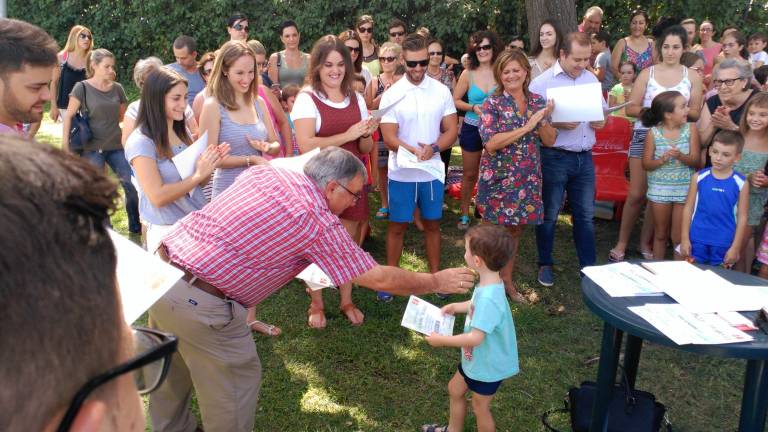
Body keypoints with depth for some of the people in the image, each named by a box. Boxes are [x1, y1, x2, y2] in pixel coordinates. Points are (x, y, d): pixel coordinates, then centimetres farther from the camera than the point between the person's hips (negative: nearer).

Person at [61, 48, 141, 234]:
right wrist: (65, 145, -7)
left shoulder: (117, 88, 4)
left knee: (133, 185, 0)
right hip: (92, 148, -3)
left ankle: (136, 227, 17)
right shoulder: (82, 88, -7)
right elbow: (69, 116, -5)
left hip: (116, 146, 4)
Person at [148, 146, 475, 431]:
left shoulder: (263, 172, 8)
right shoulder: (320, 223, -10)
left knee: (171, 367, 28)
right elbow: (379, 279, -3)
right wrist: (437, 282, 11)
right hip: (199, 301, -8)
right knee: (237, 379, 13)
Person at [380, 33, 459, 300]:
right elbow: (389, 138, -11)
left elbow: (451, 130, -1)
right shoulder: (392, 95, -6)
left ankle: (435, 274, 26)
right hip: (401, 173, -2)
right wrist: (415, 152, -28)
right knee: (397, 226, 7)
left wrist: (433, 148, -21)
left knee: (432, 224, 14)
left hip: (432, 171, 2)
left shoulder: (442, 91, 0)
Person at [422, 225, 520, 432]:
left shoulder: (489, 297, -38)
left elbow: (476, 338, -37)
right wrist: (456, 307, 7)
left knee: (480, 407, 14)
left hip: (488, 365, -9)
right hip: (476, 358, 9)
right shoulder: (488, 284, -8)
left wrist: (442, 340, -28)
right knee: (455, 389, 26)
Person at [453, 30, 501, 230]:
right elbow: (455, 100, 1)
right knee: (469, 175, 11)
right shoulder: (468, 74, -4)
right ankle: (465, 214, 25)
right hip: (472, 129, 0)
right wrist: (473, 107, -14)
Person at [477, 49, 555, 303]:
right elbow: (491, 144, -19)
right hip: (498, 178, -4)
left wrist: (543, 119, -13)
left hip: (527, 179, 4)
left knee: (515, 230, 14)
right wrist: (526, 127, -20)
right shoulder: (493, 104, -8)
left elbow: (550, 141, 6)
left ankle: (507, 280, 28)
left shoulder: (537, 101, 6)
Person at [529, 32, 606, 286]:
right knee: (549, 214, 8)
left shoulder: (591, 79, 9)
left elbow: (603, 111, 17)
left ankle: (589, 267, 21)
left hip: (584, 157, 5)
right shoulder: (542, 83, -8)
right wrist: (557, 124, -23)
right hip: (554, 157, -5)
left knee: (585, 215, 11)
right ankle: (545, 264, 24)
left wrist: (602, 121, -5)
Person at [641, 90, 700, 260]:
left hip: (684, 189, 0)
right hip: (659, 188, 0)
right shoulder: (654, 132, -6)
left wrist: (681, 156, -25)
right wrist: (662, 159, -22)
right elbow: (646, 163, -4)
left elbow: (696, 161, -6)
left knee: (678, 238, 3)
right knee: (660, 235, 14)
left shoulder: (691, 129, -5)